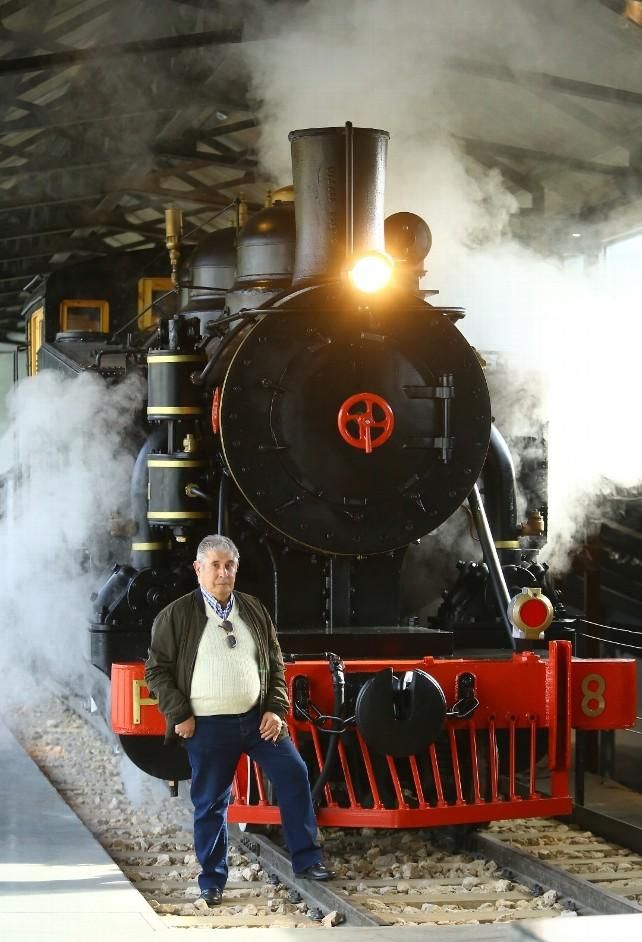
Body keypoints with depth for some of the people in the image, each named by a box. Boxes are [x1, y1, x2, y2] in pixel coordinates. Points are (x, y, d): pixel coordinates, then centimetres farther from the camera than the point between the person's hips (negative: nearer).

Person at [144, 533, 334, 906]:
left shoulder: (255, 610, 10)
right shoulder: (176, 616, -2)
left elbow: (275, 665, 14)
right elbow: (157, 670, 0)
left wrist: (276, 710, 3)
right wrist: (179, 715, -8)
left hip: (258, 717, 3)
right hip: (207, 726, -3)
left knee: (294, 774, -7)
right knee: (211, 804, 3)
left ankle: (307, 860, 2)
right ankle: (212, 881, 15)